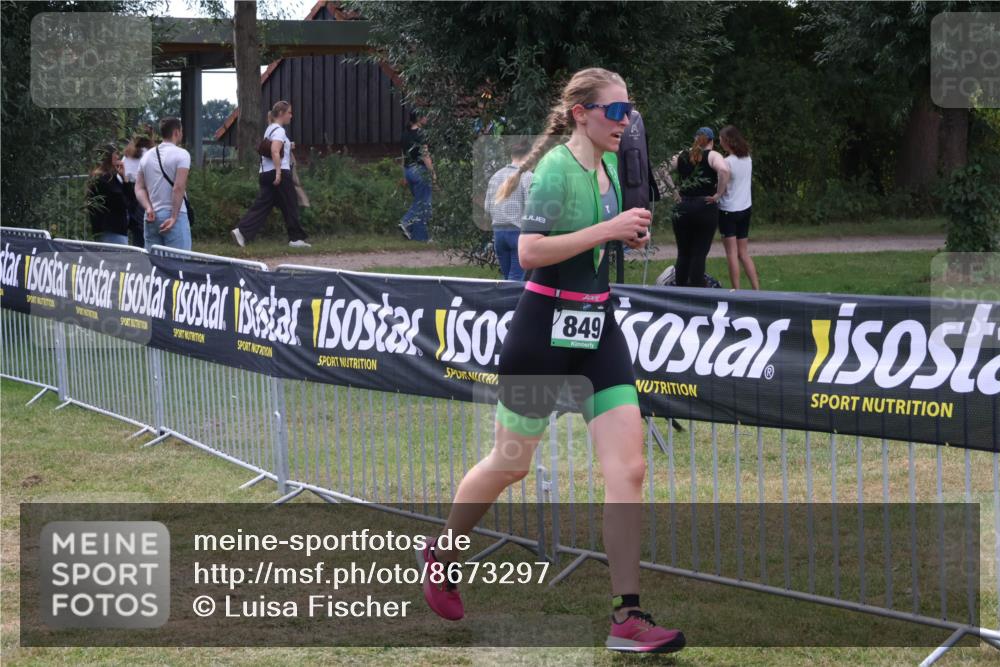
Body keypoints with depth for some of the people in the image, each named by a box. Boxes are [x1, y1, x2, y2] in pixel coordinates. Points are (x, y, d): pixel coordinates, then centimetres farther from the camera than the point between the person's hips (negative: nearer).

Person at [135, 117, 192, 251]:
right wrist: (174, 217, -15)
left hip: (151, 218, 6)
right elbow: (179, 187, -14)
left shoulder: (147, 156, 14)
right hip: (172, 215, -6)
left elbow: (139, 188, 8)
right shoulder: (181, 154, -6)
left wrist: (148, 208, -3)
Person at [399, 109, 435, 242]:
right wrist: (433, 173, -11)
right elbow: (425, 156, -16)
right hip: (419, 170, -8)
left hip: (408, 170, 8)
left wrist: (405, 176, 20)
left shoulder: (406, 133, 10)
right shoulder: (420, 134, -14)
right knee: (423, 203, 0)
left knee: (419, 201, 15)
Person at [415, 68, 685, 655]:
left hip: (598, 326, 7)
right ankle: (441, 553, 37)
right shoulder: (558, 168, -16)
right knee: (511, 464, 9)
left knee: (629, 467, -6)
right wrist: (608, 229, -26)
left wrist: (628, 237, 8)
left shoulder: (609, 165, 9)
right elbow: (529, 251, -25)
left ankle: (628, 618, -5)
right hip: (545, 326, -7)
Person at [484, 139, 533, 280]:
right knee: (517, 278, -4)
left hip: (498, 231, 6)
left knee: (507, 277, 13)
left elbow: (488, 207, 11)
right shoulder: (527, 176, -9)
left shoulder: (496, 176, 8)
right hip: (519, 231, -6)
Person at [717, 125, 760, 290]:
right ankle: (757, 289, 10)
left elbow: (721, 188, -19)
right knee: (744, 253, 14)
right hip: (745, 209, 7)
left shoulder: (727, 162, -18)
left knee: (732, 253, 0)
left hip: (728, 210, -7)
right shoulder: (748, 159, 4)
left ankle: (736, 291, -1)